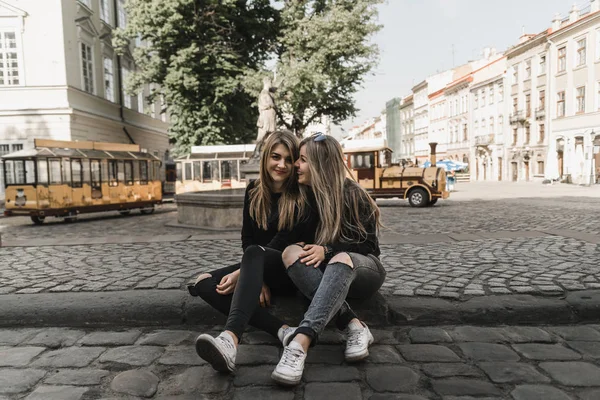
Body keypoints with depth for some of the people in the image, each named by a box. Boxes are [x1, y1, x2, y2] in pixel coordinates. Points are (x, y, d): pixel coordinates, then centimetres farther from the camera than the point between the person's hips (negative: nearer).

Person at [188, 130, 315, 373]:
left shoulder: (303, 197, -9)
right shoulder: (254, 191, 5)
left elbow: (283, 243, -15)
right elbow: (247, 239, 1)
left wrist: (241, 274, -20)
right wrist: (257, 279, -14)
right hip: (262, 271, 6)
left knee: (254, 254, -36)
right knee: (203, 284, -20)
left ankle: (230, 339, -58)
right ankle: (281, 330, -37)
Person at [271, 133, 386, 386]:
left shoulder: (353, 195, -13)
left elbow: (367, 245, -11)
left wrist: (327, 250, -25)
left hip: (363, 269, -4)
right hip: (327, 273, 4)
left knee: (341, 259, -40)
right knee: (292, 252, -28)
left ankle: (300, 343, -57)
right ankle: (354, 325, -38)